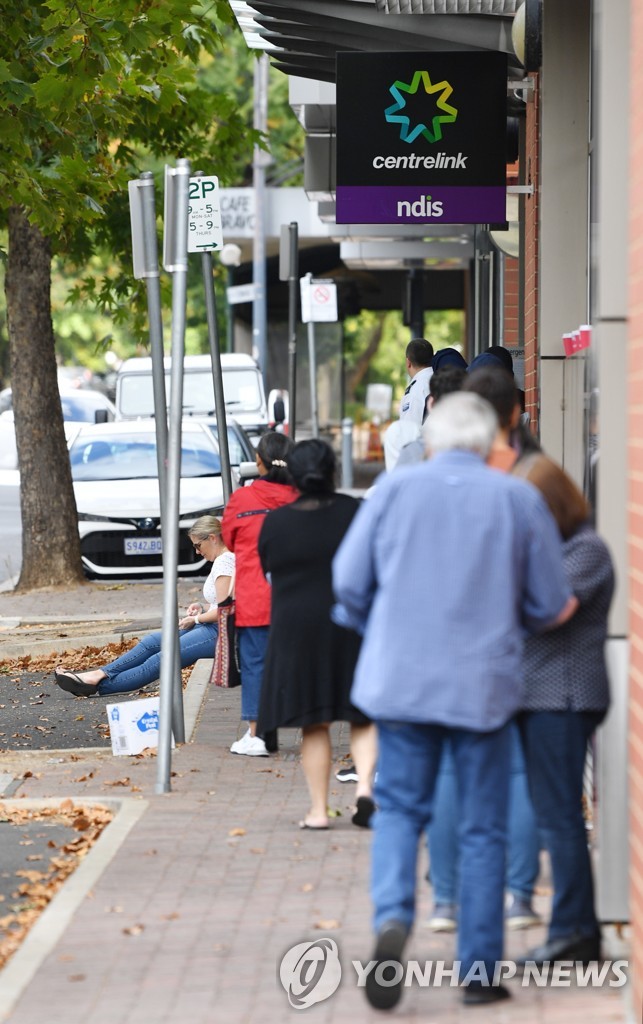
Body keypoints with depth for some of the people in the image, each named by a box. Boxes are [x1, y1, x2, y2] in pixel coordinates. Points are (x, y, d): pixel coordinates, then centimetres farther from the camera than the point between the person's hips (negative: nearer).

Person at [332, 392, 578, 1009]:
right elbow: (550, 606, 2)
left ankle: (393, 917, -14)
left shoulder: (395, 490, 0)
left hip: (400, 678, 1)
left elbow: (349, 583, 2)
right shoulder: (519, 500, -1)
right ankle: (479, 970, 10)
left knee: (399, 808, 12)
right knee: (483, 828, 9)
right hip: (484, 682, 0)